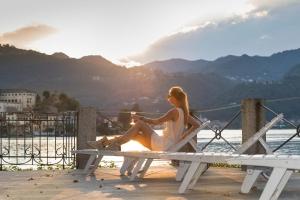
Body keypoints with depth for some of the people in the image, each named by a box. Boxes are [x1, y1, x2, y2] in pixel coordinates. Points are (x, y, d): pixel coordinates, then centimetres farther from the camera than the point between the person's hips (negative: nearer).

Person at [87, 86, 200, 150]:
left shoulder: (174, 111, -13)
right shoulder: (184, 112, 12)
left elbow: (157, 122, -13)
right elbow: (196, 125, 10)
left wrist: (140, 118, -3)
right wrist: (182, 137, 5)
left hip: (164, 145, -9)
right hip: (168, 146, 9)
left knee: (139, 124, -9)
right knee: (133, 134, 8)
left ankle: (115, 143, -5)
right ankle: (106, 142, 4)